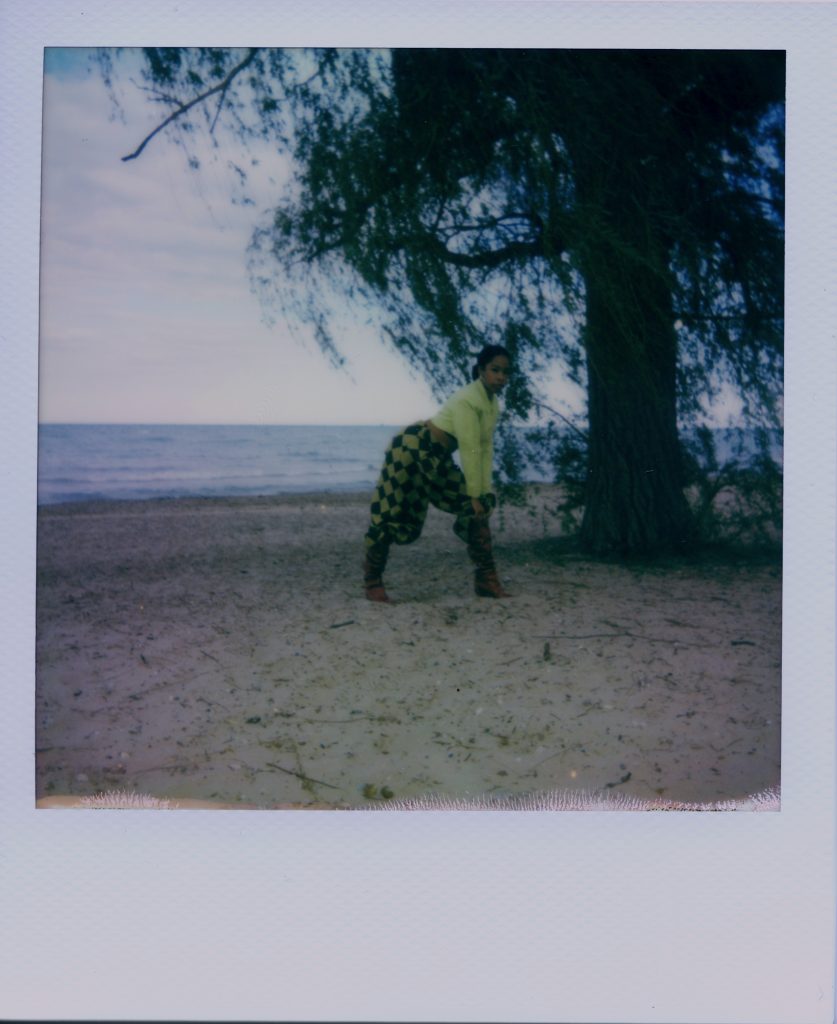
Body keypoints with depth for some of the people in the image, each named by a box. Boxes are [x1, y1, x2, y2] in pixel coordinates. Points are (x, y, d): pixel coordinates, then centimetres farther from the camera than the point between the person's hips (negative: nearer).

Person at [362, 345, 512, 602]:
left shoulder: (493, 405, 6)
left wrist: (484, 492, 0)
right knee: (392, 516, -5)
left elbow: (486, 449, 6)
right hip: (412, 449, -9)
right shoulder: (468, 399, -22)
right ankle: (372, 582, 14)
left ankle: (486, 580, 4)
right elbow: (470, 450, -23)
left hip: (438, 458, 9)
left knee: (476, 510, 0)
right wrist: (474, 495, -20)